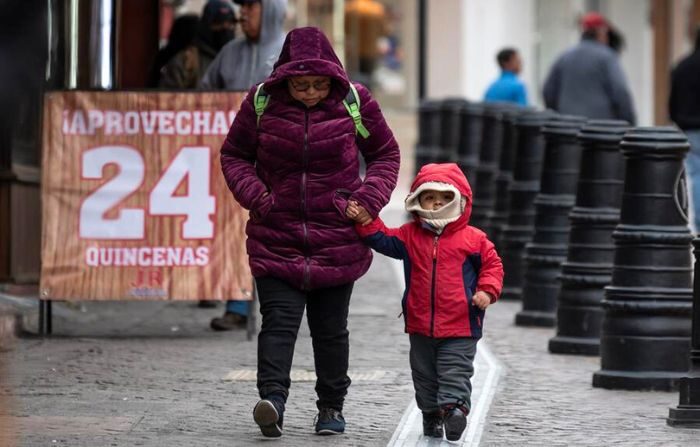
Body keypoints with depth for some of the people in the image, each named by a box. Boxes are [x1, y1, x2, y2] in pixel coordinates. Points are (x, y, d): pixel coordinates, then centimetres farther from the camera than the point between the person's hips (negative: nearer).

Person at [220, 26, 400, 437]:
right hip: (276, 237, 0)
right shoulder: (261, 102, -5)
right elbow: (234, 155, 8)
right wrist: (254, 195, -9)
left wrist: (369, 198, -7)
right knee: (278, 320, -12)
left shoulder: (355, 102, -5)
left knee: (331, 327, 9)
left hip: (338, 238, 0)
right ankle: (273, 400, -21)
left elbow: (386, 154, 9)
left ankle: (332, 406, 20)